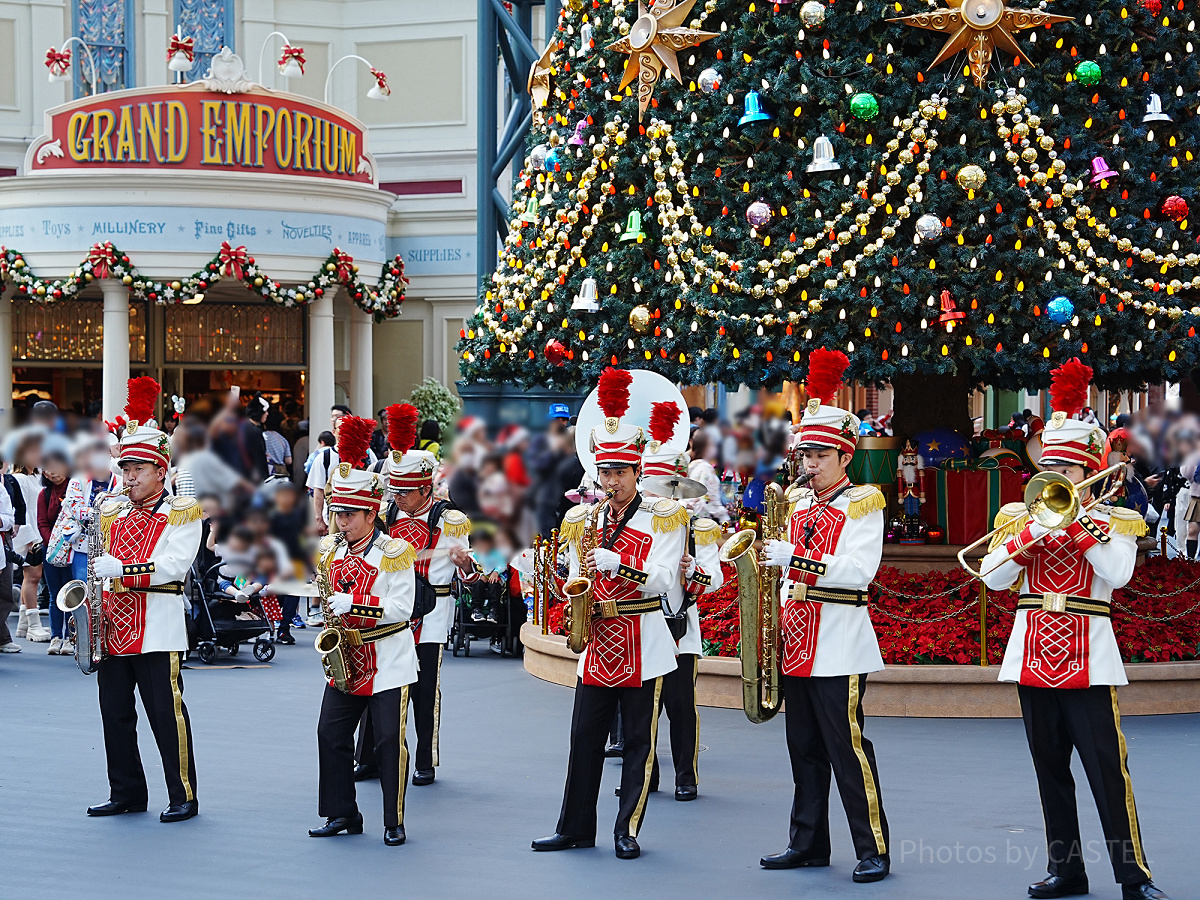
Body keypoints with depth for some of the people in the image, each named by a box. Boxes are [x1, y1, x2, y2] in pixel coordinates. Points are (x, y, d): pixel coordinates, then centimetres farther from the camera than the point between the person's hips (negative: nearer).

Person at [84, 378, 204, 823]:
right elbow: (101, 564, 20)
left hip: (158, 628, -6)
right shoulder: (112, 514, 16)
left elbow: (174, 564, -15)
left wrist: (122, 569, -25)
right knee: (115, 713, 9)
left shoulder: (181, 514, -2)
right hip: (114, 626, 6)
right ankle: (126, 793, 20)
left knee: (166, 712, -4)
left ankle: (183, 797, 3)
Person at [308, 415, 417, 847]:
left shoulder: (394, 552, -10)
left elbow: (402, 608, -17)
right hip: (345, 661, 6)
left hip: (388, 662, -6)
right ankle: (342, 815, 14)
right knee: (331, 735, 3)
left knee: (390, 742, -4)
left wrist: (353, 604, -25)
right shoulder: (328, 551, 8)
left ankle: (394, 823, 5)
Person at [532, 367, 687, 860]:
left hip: (644, 644, -4)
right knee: (585, 737, 6)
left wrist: (618, 565, -26)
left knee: (639, 741, 2)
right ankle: (575, 828, 14)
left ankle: (627, 831, 9)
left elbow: (663, 580, -13)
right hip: (597, 641, 4)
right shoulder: (583, 520, 10)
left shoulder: (663, 518, -3)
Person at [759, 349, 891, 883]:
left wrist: (794, 558, -26)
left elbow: (859, 571, -20)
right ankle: (808, 844, 19)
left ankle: (873, 850, -2)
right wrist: (781, 608, 10)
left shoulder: (863, 504, -6)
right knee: (804, 749, 12)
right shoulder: (798, 505, 15)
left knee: (847, 748, -7)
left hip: (838, 646, -7)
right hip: (798, 642, 7)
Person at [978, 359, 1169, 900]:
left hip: (1086, 660, -4)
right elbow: (993, 578, -2)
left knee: (1108, 770, -6)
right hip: (1032, 657, 4)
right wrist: (1033, 533, -14)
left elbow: (1117, 573, -15)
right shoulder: (1018, 517, 11)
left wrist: (1077, 522, -16)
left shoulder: (1115, 521, 4)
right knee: (1050, 771, 9)